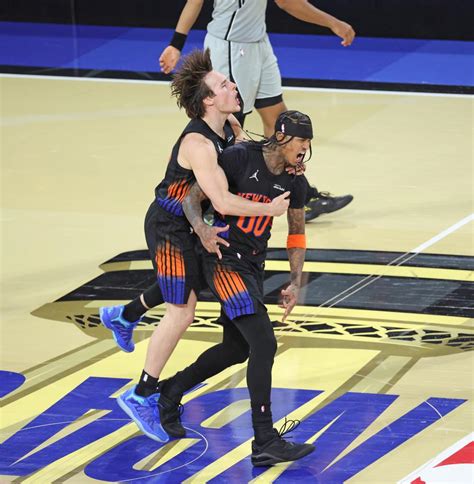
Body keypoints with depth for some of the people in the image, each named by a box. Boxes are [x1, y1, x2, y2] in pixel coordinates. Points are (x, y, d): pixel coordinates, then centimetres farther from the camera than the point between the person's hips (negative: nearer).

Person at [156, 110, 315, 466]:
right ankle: (265, 443, -16)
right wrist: (202, 230, -31)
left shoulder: (295, 182, 2)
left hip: (254, 266, 8)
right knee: (264, 343, -18)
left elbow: (297, 233, 14)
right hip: (225, 260, -8)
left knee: (237, 349, 17)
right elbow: (193, 197, -13)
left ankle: (171, 393, 40)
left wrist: (295, 283, 5)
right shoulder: (240, 157, -16)